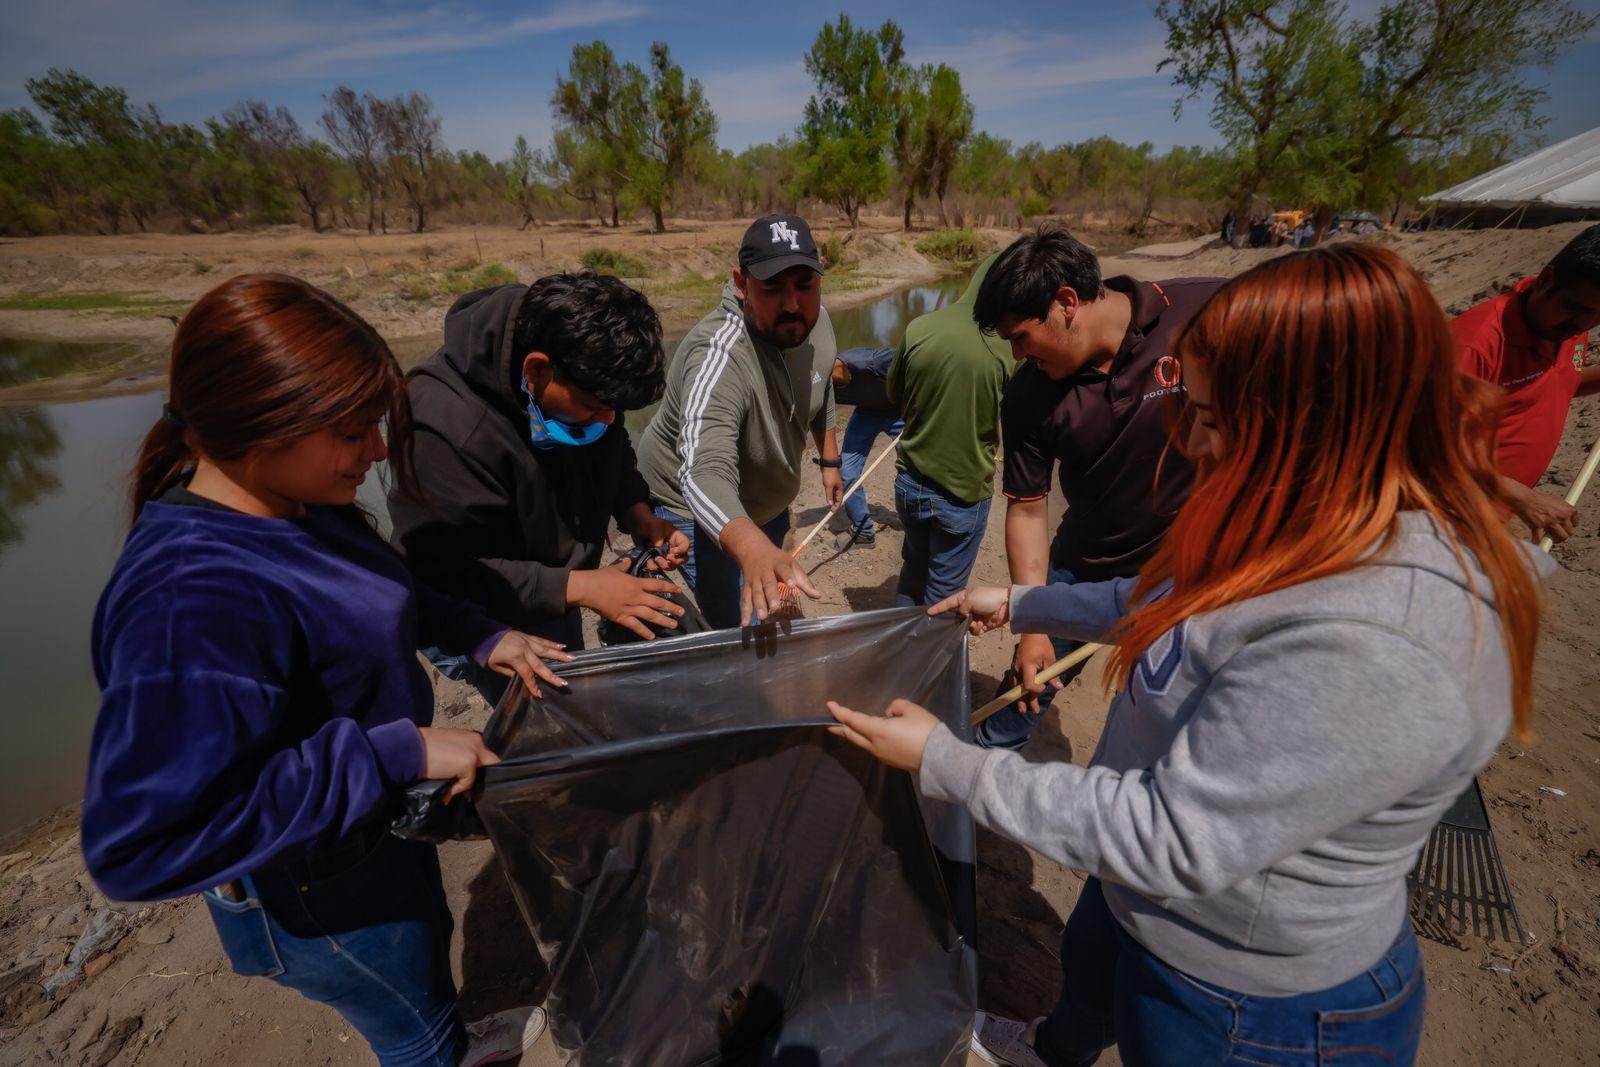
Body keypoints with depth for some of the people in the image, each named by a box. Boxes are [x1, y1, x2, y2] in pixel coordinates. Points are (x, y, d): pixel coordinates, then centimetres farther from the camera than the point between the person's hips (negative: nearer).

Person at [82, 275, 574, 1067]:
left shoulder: (292, 504, -10)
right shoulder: (192, 599, -37)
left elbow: (363, 600, 8)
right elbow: (138, 843, -35)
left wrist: (480, 637, -5)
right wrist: (399, 751, -36)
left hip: (381, 818, 8)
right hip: (325, 890, -8)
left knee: (429, 944, 36)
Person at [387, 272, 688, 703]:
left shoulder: (582, 381, -16)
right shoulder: (446, 426, -35)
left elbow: (613, 456, 3)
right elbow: (443, 570, -30)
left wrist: (638, 515, -16)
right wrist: (576, 587, -35)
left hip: (555, 596, 7)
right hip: (482, 619, -6)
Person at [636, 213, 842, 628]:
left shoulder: (814, 319, -13)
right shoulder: (720, 356, -38)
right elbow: (706, 474, -51)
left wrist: (829, 460, 11)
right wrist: (754, 551, -68)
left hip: (769, 499, 7)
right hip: (695, 507, -7)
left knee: (770, 602, 25)